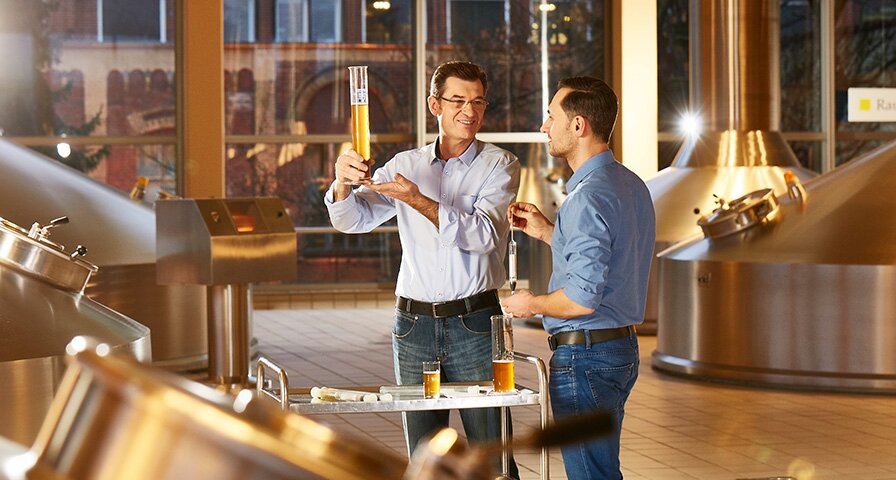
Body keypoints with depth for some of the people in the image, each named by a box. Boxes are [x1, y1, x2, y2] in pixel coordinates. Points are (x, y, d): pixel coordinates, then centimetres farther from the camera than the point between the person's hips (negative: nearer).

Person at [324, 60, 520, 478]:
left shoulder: (499, 165, 0)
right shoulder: (405, 166, 10)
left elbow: (483, 233, -16)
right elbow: (352, 220, 1)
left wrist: (419, 201, -27)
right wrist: (342, 184, -22)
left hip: (474, 322, -3)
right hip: (414, 324, 3)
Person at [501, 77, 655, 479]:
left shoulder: (588, 197, -20)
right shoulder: (631, 185, 11)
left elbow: (582, 298, -26)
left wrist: (531, 304, -7)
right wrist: (547, 232, 19)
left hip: (584, 356, -10)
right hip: (622, 347, 10)